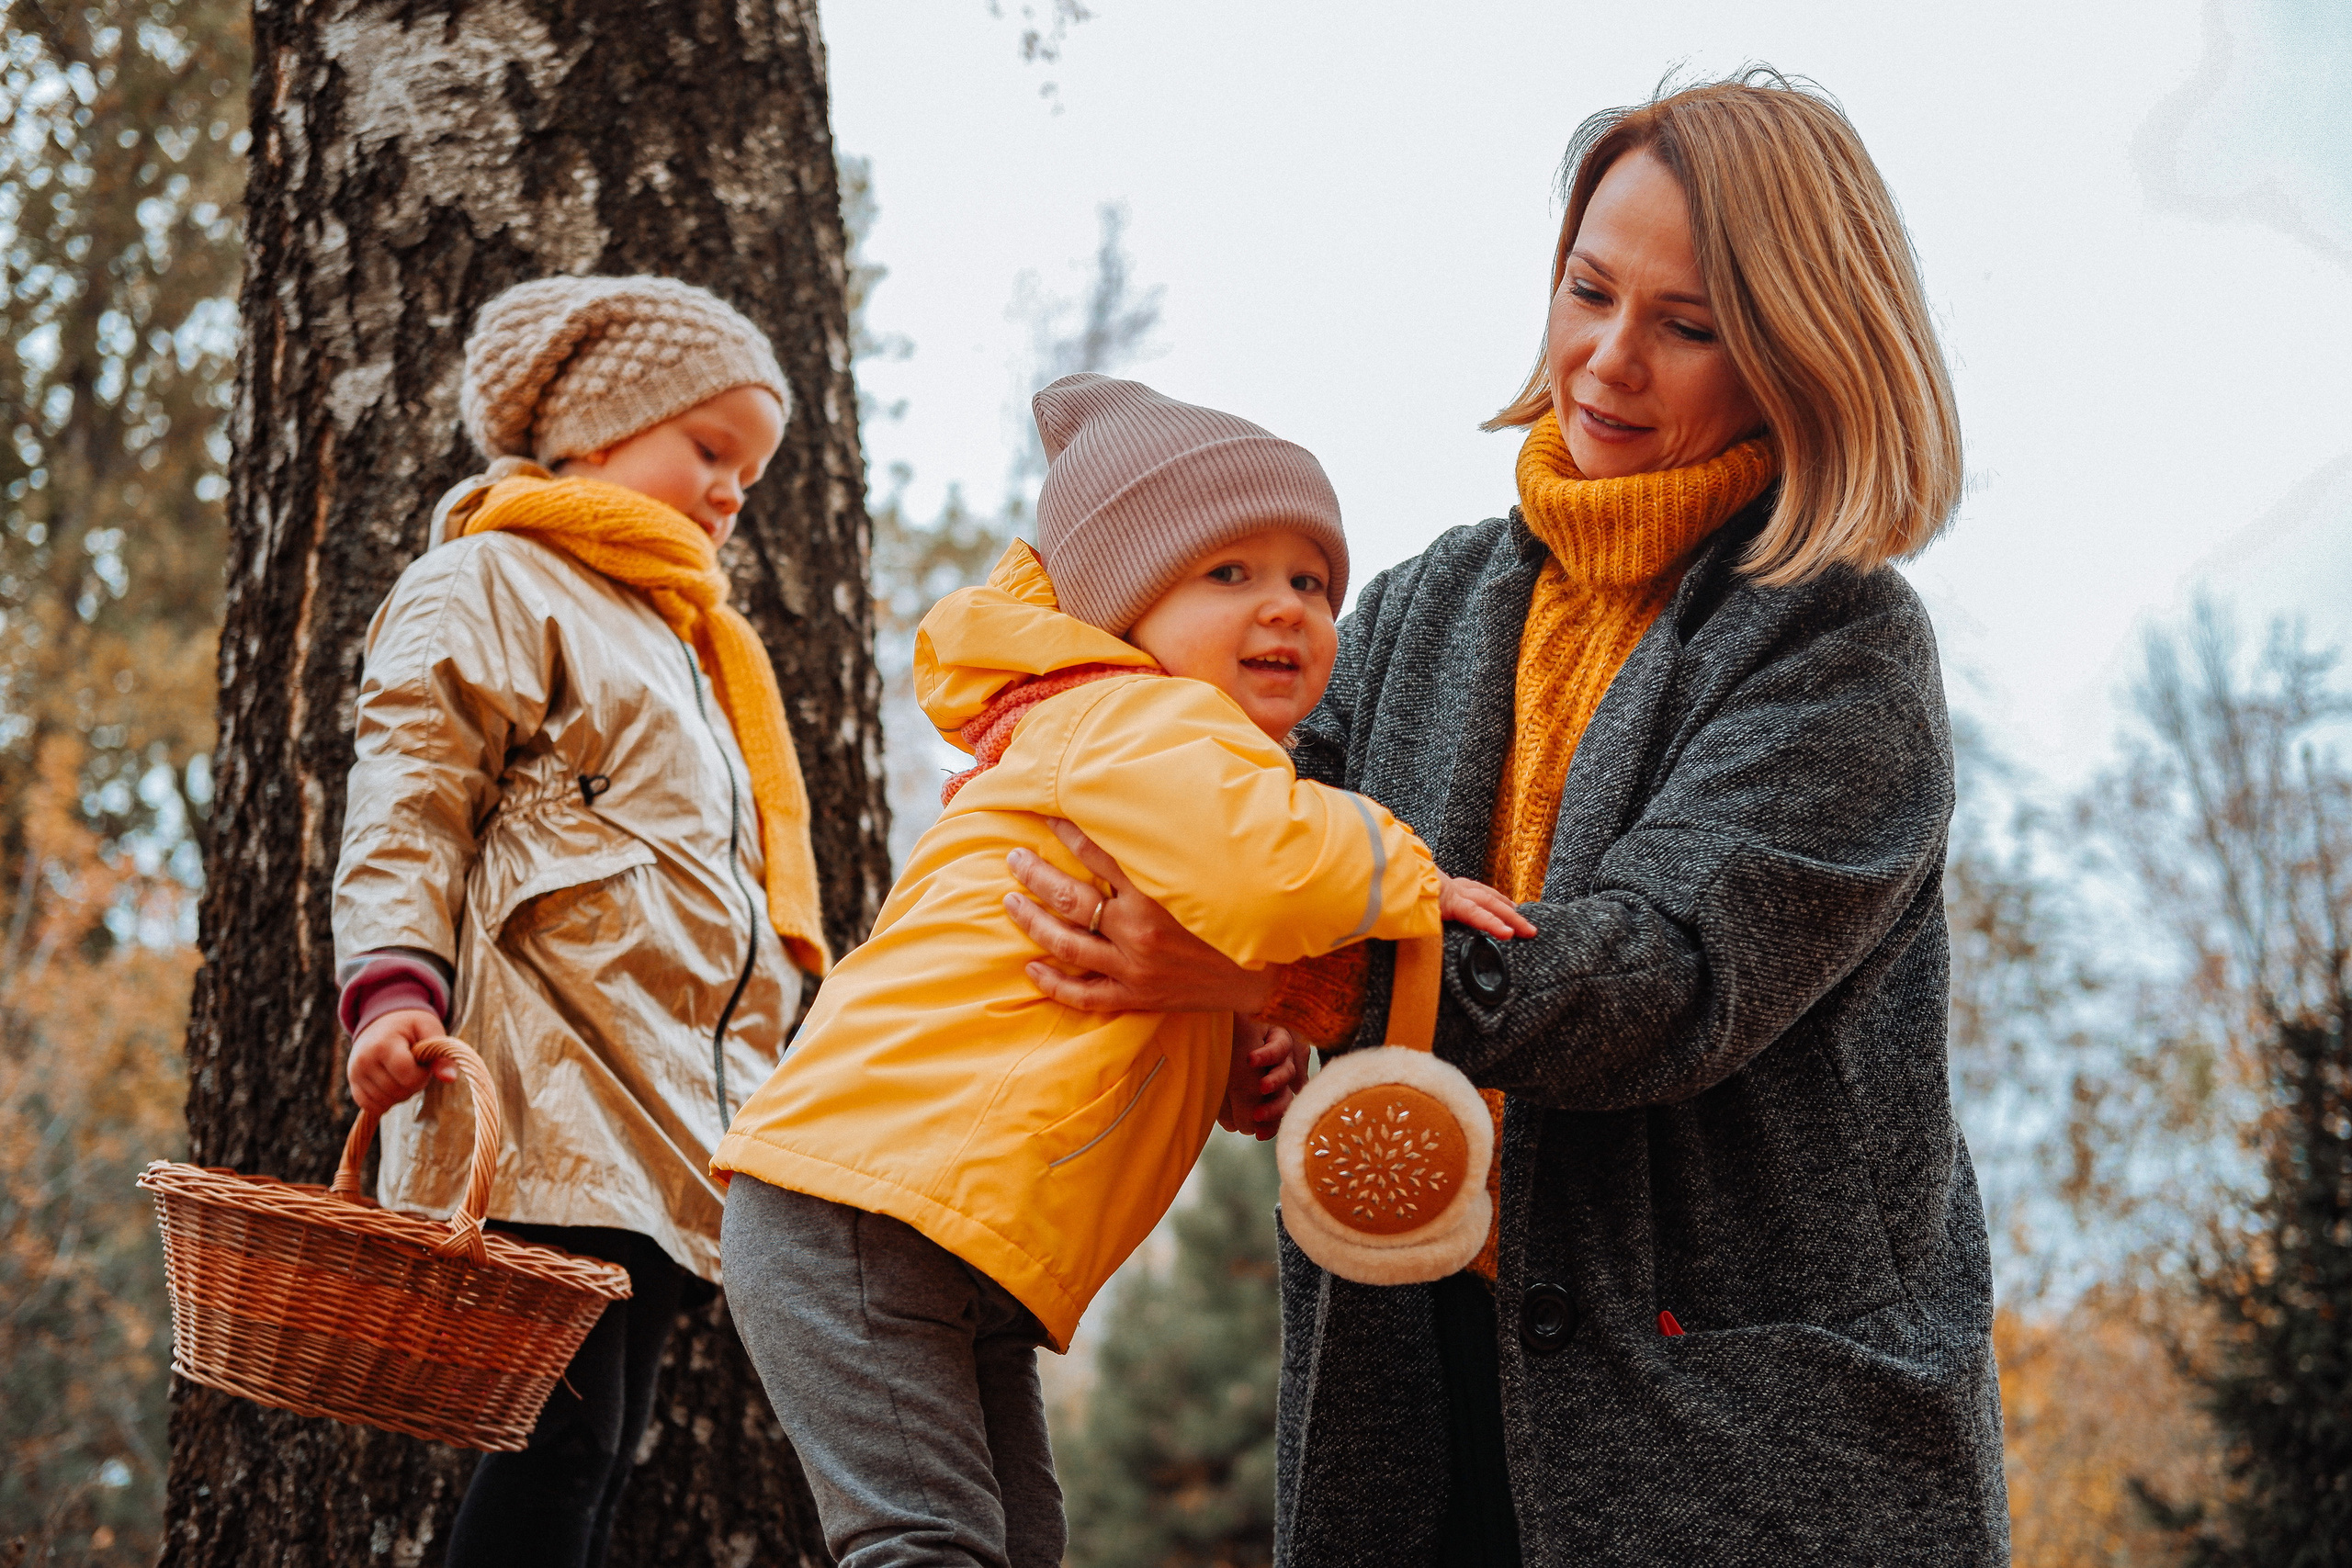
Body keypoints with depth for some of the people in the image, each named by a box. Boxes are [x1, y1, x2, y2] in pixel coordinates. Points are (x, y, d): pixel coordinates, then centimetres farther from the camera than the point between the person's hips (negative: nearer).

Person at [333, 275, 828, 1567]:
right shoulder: (489, 583, 3)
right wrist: (395, 983, -24)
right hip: (550, 1110, -9)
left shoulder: (679, 638, 32)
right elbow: (410, 802, -10)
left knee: (603, 1449, 5)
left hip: (664, 1108, 9)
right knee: (563, 1434, -17)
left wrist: (741, 1096, 29)